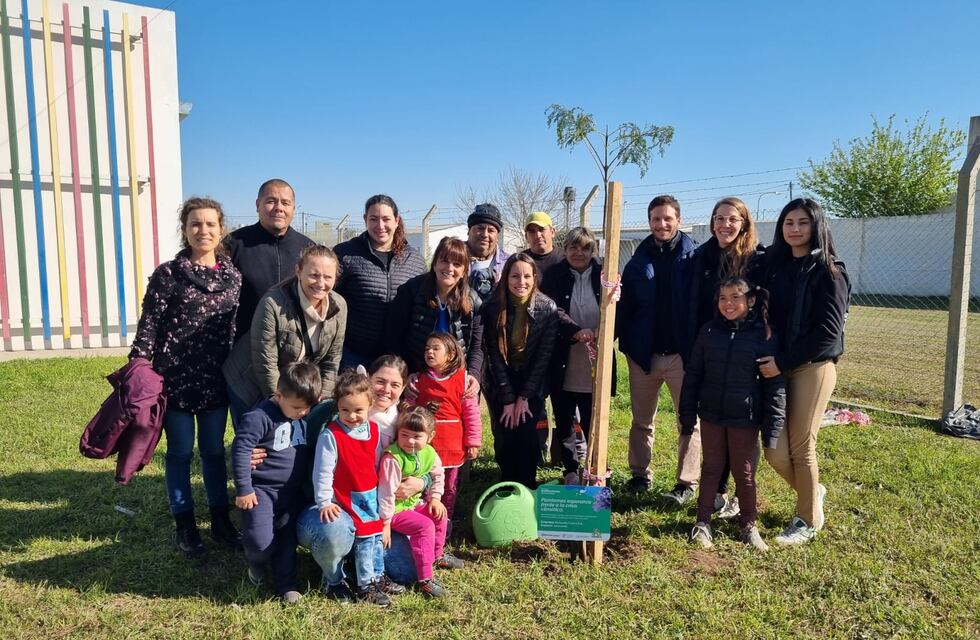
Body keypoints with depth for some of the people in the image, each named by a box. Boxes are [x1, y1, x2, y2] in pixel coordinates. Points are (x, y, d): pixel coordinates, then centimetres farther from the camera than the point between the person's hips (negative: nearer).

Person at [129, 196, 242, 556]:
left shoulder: (233, 276, 4)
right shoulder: (168, 274, -5)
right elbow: (149, 325, -7)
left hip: (216, 380, 3)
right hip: (176, 377, -3)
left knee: (214, 450, 14)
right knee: (180, 452, 9)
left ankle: (220, 520, 26)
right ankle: (185, 525, 24)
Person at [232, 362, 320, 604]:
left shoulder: (304, 416, 2)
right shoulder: (260, 417, -21)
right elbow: (240, 449, -21)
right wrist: (243, 489, -17)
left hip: (292, 492, 6)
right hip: (261, 490, -6)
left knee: (287, 540, 14)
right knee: (261, 541, -11)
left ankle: (286, 584, 31)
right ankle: (257, 565, 24)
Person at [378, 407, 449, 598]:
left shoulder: (429, 453, -6)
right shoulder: (393, 459, -29)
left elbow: (437, 476, 12)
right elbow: (386, 492, -26)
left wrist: (435, 498, 2)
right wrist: (385, 523, -21)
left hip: (414, 502, 8)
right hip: (395, 509, -8)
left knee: (440, 514, 7)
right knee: (425, 526, -20)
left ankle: (436, 555, 30)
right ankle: (424, 580, -14)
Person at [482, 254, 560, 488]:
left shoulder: (548, 308, -14)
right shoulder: (492, 307, -14)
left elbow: (544, 354, -11)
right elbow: (494, 355, -12)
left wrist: (524, 397, -13)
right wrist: (508, 399, -15)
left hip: (532, 383, 0)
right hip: (500, 384, 0)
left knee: (527, 436, -8)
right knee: (504, 438, -4)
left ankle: (527, 488, 12)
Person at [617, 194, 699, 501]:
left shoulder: (693, 257, -4)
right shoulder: (639, 261, 3)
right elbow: (625, 306, 2)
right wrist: (625, 343, -7)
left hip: (683, 353, -2)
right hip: (644, 353, 3)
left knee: (689, 421, 6)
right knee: (641, 419, 14)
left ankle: (687, 483, 18)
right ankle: (640, 474, 28)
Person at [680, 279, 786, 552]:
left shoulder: (764, 335, -7)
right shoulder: (709, 331, 0)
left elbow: (775, 384, -6)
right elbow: (692, 374, 5)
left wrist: (772, 425, -8)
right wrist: (687, 414, 4)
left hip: (745, 418, -2)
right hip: (711, 416, 2)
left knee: (745, 473, 11)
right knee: (711, 468, 13)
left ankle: (748, 524, 29)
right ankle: (703, 521, 24)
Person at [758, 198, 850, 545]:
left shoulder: (829, 271, -7)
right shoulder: (774, 264, 8)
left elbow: (828, 331, -13)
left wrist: (784, 361, -16)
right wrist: (767, 356, -1)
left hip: (813, 367, -4)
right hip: (776, 367, 5)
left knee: (801, 446, 2)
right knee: (774, 449, 3)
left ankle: (809, 520, 22)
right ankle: (813, 492, 33)